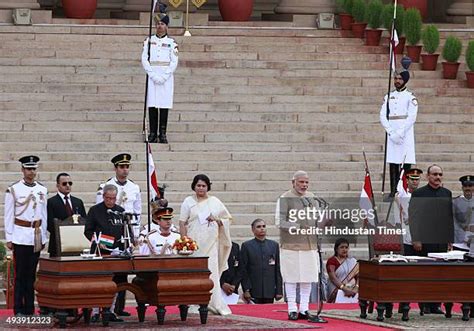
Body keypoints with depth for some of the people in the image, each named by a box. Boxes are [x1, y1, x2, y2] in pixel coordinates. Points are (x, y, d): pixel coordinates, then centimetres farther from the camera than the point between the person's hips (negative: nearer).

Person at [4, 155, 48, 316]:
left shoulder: (42, 190, 9)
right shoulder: (13, 189, -2)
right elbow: (8, 215, -1)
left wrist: (44, 237, 12)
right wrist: (9, 238, -4)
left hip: (37, 236, 4)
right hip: (20, 236, -4)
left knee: (32, 274, 6)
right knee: (20, 274, -3)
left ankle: (30, 309, 11)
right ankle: (18, 309, 0)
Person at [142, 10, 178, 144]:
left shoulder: (171, 43, 4)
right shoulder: (149, 41, 7)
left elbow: (174, 62, -2)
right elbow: (144, 59, 1)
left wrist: (164, 77, -12)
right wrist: (153, 75, -10)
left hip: (166, 77, -1)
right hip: (152, 76, 1)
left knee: (164, 105, -2)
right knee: (152, 105, -1)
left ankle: (163, 134, 2)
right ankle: (152, 134, 4)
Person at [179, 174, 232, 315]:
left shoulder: (214, 202, 12)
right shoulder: (188, 202, 7)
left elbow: (227, 218, 16)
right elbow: (182, 223, 3)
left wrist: (217, 220, -5)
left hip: (211, 242, 1)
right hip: (194, 242, -1)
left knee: (212, 271, -6)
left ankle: (215, 304, -7)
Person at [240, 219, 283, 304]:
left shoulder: (274, 245, 13)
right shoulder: (247, 246, 4)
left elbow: (277, 269, 12)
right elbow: (243, 270, 1)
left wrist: (279, 290, 7)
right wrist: (246, 290, -7)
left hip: (270, 291, 2)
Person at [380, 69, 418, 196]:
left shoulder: (410, 97, 1)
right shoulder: (388, 96, 13)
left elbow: (412, 117, -8)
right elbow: (383, 116, 7)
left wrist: (400, 133, -13)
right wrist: (391, 133, -7)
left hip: (406, 135, -4)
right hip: (392, 135, 4)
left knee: (406, 164, -7)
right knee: (393, 164, 1)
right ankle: (393, 190, 1)